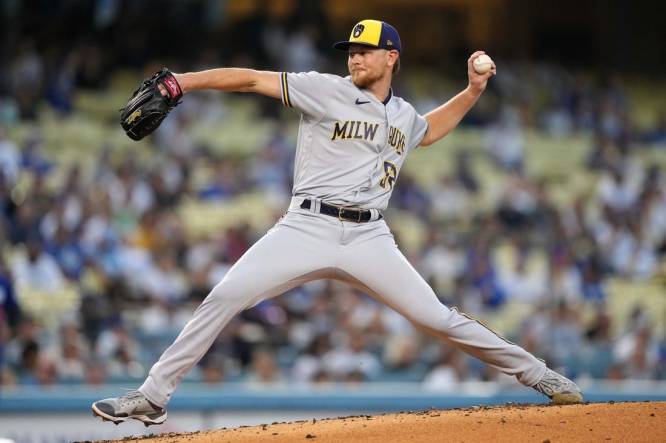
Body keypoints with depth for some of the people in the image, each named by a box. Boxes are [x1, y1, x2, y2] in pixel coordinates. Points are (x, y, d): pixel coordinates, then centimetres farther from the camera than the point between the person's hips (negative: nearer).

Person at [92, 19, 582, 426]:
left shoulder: (403, 115, 16)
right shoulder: (326, 92, 1)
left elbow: (429, 131, 41)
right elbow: (252, 79, -6)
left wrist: (473, 91, 28)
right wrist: (182, 81, -15)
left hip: (369, 238, 2)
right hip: (306, 228, -2)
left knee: (436, 317, -4)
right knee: (222, 299, -15)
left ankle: (535, 373, 10)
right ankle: (152, 397, -10)